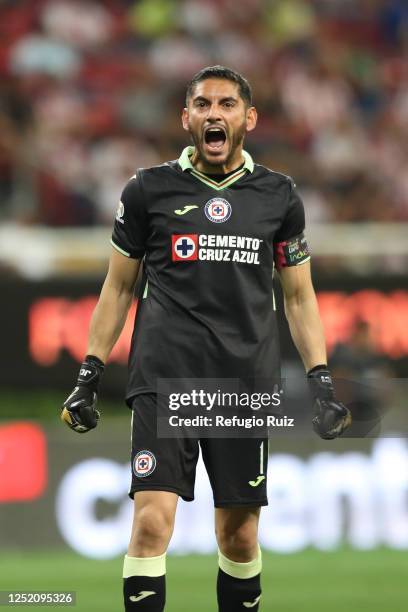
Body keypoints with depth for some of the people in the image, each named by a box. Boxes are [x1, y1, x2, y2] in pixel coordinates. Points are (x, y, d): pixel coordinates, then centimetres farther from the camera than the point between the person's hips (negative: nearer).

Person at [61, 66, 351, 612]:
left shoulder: (278, 196, 9)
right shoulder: (148, 190, 5)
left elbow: (299, 296, 15)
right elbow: (119, 288, 13)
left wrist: (321, 381, 7)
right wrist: (89, 375, 8)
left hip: (245, 383, 2)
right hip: (163, 378, -2)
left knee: (240, 534, 4)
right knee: (153, 521, -15)